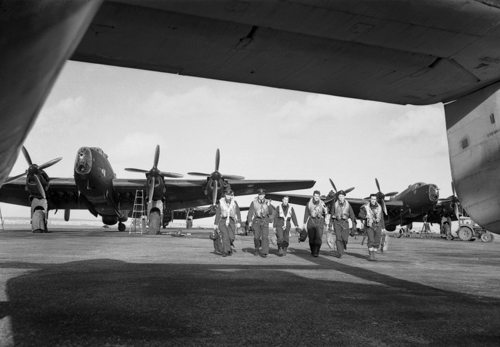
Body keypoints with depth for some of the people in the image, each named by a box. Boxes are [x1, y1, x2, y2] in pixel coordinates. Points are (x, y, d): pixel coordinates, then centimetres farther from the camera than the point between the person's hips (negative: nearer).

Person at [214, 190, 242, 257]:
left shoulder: (234, 203, 1)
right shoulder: (221, 202, 0)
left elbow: (238, 213, 0)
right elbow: (217, 214, 4)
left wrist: (238, 222, -11)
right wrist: (215, 224, 4)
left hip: (231, 221, 1)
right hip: (223, 220, -1)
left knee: (231, 237, -8)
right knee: (225, 236, -15)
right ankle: (226, 251, -7)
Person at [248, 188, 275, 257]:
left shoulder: (267, 202, 1)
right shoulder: (254, 202, -3)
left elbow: (271, 213, -2)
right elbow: (250, 212, 0)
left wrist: (269, 206, -17)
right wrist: (250, 221, -7)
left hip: (265, 221, 0)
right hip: (256, 220, 0)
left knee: (265, 236, -10)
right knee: (256, 237, -3)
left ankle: (264, 252, -7)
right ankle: (257, 249, 25)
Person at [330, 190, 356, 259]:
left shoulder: (348, 204, 4)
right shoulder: (335, 204, 4)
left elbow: (352, 215, 7)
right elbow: (332, 214, 11)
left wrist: (353, 225, 3)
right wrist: (332, 224, 9)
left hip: (345, 222, 0)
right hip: (337, 222, 0)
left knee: (345, 238, -6)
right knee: (338, 238, -10)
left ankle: (344, 245, 29)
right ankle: (339, 253, -7)